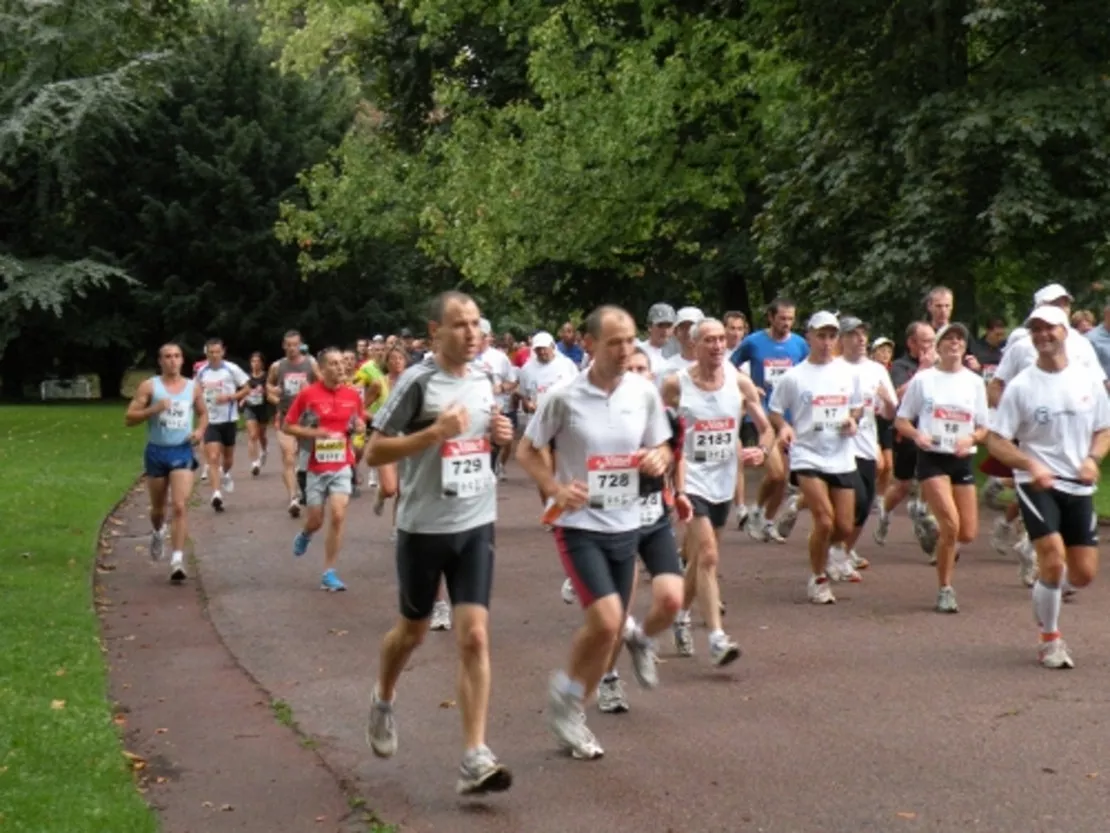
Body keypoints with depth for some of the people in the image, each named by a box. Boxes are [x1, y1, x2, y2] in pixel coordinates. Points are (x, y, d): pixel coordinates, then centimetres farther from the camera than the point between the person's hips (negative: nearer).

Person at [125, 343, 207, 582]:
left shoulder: (193, 387, 6)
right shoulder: (149, 386, -3)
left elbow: (203, 413, 22)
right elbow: (128, 419, -6)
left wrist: (200, 430, 1)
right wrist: (154, 409, -20)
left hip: (183, 452, 0)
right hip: (156, 452, 0)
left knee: (180, 507, -15)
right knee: (158, 509, 15)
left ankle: (178, 560, -17)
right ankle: (157, 533, 50)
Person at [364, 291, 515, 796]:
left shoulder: (483, 381, 6)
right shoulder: (417, 382, -13)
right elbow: (373, 453, -13)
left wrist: (500, 436, 1)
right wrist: (433, 432, -23)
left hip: (476, 524, 4)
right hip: (424, 526, -4)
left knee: (475, 637, -6)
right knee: (413, 630, 15)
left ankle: (474, 759, -6)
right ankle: (383, 702, 46)